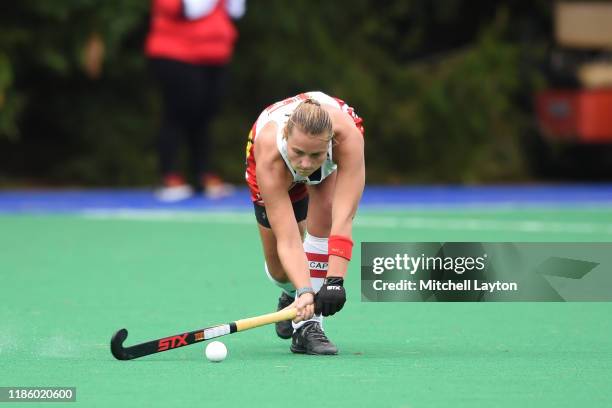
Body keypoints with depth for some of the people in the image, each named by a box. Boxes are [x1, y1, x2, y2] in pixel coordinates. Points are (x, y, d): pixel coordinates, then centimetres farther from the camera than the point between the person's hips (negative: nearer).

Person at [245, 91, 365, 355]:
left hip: (333, 165, 0)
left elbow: (344, 219, -49)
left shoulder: (347, 136, -46)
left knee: (324, 217, -30)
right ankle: (293, 295, 40)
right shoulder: (269, 156, -45)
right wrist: (304, 290, -60)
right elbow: (287, 239, -46)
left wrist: (335, 280, -58)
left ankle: (307, 326, -22)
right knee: (280, 270, 1)